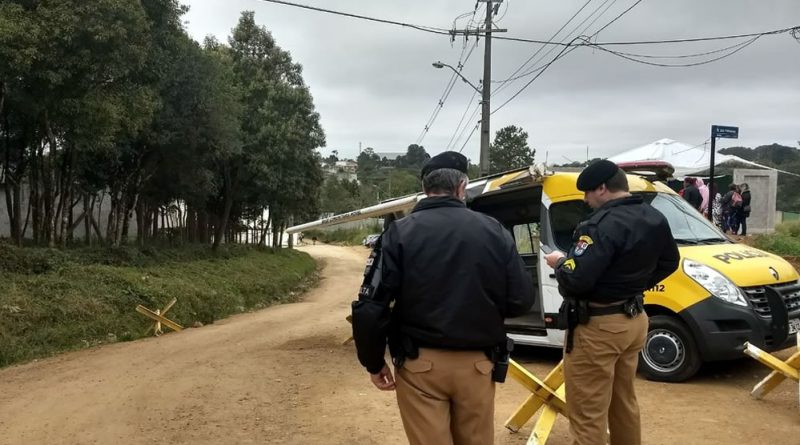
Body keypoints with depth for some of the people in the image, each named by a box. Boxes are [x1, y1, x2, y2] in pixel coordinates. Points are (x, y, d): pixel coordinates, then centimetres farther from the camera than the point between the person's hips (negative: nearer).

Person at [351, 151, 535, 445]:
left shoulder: (400, 232, -6)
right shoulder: (494, 231, -1)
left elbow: (371, 306, -10)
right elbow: (521, 301, 1)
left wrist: (374, 362, 4)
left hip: (420, 364, -2)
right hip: (477, 364, 2)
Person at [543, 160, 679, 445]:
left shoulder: (604, 224, -25)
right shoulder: (655, 219, 6)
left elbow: (576, 279, -29)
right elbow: (669, 262, 21)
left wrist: (560, 262, -9)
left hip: (598, 326, -9)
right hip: (633, 320, 10)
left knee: (587, 413, -2)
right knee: (624, 402, 25)